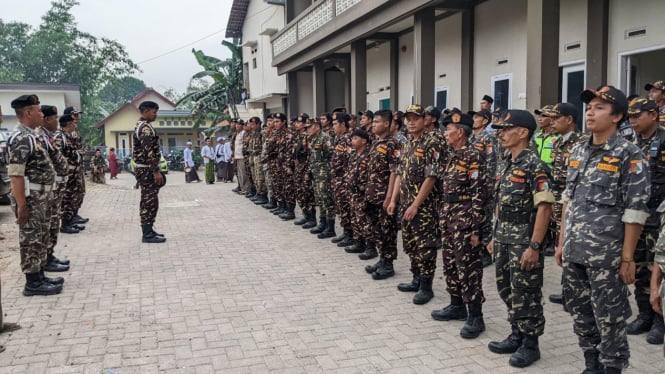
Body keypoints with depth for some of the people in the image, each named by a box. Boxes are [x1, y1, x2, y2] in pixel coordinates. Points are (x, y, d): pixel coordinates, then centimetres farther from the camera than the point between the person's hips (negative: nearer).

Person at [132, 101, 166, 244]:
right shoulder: (146, 127, -16)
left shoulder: (141, 126, 18)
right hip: (147, 170, -11)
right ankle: (148, 234, -3)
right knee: (150, 202, -7)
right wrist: (156, 171, -22)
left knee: (148, 201, 13)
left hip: (144, 169, 11)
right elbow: (148, 152, -23)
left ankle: (148, 230, 19)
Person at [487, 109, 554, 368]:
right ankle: (517, 336, 30)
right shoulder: (508, 164, 12)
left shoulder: (534, 166, -15)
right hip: (504, 241, 9)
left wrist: (534, 246, -22)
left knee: (526, 295, 2)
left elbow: (544, 208, -19)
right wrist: (496, 236, 17)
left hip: (524, 243, -8)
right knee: (507, 290, 16)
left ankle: (530, 345, 16)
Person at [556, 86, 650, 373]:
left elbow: (635, 212, -11)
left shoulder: (629, 156, -9)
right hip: (573, 253, 6)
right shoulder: (578, 152, 9)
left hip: (606, 256, -6)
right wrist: (562, 243, 13)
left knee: (609, 321, 5)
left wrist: (628, 258, -13)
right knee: (581, 316, 16)